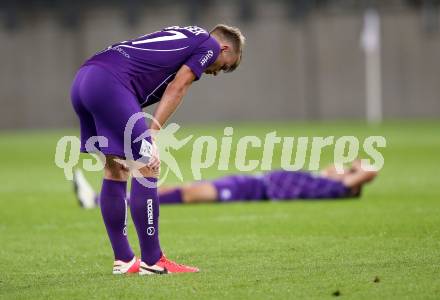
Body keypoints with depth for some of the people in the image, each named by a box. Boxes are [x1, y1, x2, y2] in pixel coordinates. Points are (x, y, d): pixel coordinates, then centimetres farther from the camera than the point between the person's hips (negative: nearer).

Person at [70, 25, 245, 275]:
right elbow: (176, 89, -3)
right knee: (146, 169, -4)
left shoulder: (184, 36, 30)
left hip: (82, 79, 9)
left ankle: (123, 260, 19)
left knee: (116, 171, 15)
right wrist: (152, 135, -6)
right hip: (110, 83, -9)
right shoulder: (210, 45, 8)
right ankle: (151, 261, -2)